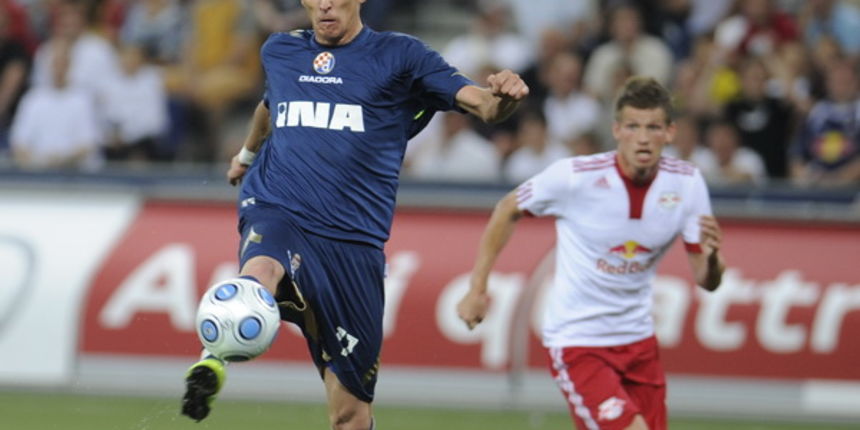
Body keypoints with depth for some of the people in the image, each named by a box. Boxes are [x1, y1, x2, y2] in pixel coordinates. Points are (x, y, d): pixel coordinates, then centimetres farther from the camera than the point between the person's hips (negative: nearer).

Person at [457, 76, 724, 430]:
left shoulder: (686, 183, -7)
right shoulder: (574, 176, -18)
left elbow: (707, 281, -5)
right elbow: (508, 210, 1)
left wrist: (711, 255, -29)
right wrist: (477, 289, 0)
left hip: (638, 338, 5)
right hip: (576, 341, -5)